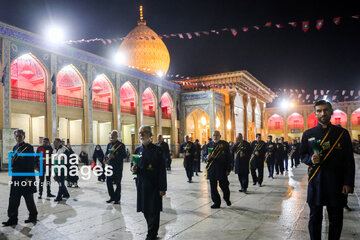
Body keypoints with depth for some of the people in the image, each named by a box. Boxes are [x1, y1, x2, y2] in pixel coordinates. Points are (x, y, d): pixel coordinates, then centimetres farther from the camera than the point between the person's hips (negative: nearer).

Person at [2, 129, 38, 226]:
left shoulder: (29, 147, -10)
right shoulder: (15, 148, 12)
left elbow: (31, 163, -14)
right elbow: (14, 161, 20)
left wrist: (29, 177, -17)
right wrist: (12, 162, -6)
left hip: (26, 177, -6)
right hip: (16, 177, 6)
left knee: (29, 198, 5)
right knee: (13, 199, 7)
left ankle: (33, 216, 21)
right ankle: (12, 219, 16)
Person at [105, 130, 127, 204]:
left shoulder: (121, 145, -5)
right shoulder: (109, 144, 12)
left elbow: (124, 155, -11)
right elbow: (105, 154, 15)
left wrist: (114, 156, -20)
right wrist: (108, 156, -8)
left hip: (118, 167, -5)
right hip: (110, 166, 5)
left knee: (118, 183, 3)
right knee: (108, 182, 6)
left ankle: (117, 199, 16)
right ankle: (112, 197, 23)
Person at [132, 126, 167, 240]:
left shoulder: (157, 150, -8)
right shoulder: (138, 150, 8)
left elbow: (162, 170, -10)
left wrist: (162, 188, -13)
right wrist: (135, 169, -7)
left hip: (154, 185, -5)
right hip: (141, 185, 5)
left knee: (154, 211, 1)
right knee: (145, 210, 13)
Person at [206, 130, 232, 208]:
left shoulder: (225, 144, -1)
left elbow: (228, 157, -2)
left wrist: (228, 169, -7)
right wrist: (208, 157, -10)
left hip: (222, 169, -3)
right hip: (211, 169, 3)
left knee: (224, 186, 4)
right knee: (213, 187, 6)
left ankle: (227, 199, 32)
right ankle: (216, 202, 20)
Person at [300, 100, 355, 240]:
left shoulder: (342, 133, 3)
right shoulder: (308, 134, 5)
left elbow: (349, 161, 2)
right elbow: (302, 156, 10)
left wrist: (348, 183, -6)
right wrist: (311, 159, -13)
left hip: (336, 183, 0)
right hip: (316, 182, 0)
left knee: (336, 219, 10)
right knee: (315, 218, 8)